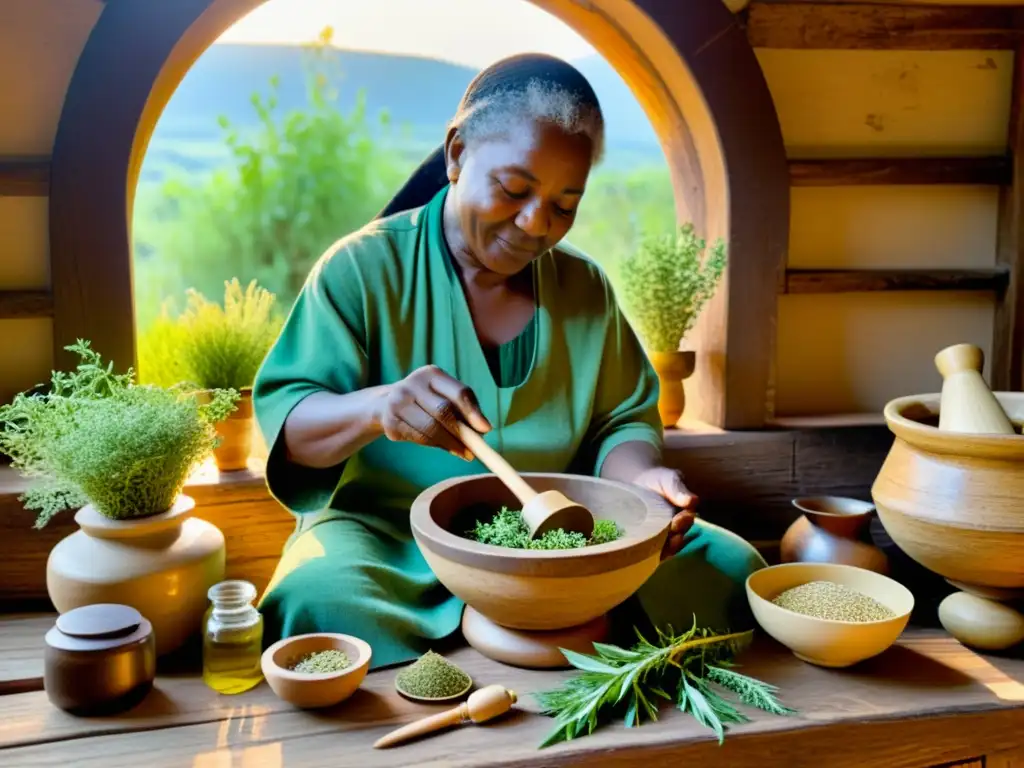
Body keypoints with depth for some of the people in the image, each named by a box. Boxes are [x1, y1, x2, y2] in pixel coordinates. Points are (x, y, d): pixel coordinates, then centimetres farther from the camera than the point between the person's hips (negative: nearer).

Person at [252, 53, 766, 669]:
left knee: (729, 567, -13)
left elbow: (622, 420, 11)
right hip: (388, 532, -3)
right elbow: (283, 423, -9)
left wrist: (640, 476, -14)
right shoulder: (364, 268, -5)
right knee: (318, 597, -35)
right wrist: (376, 408, -32)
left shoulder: (586, 288, 9)